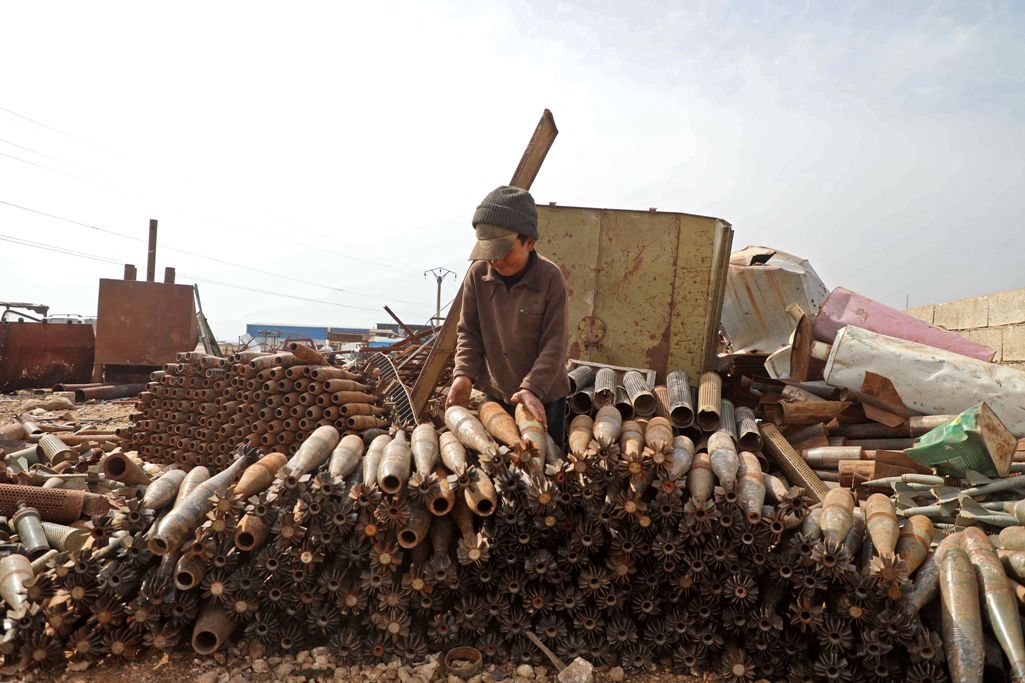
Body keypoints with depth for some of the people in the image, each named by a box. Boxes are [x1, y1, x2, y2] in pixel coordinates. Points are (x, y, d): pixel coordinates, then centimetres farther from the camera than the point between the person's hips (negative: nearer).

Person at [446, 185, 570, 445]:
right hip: (495, 394, 3)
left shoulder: (550, 277, -18)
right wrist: (464, 374, -17)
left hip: (544, 396, -3)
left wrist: (533, 388, -28)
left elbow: (555, 343, -18)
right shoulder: (478, 273, -9)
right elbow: (469, 332, -2)